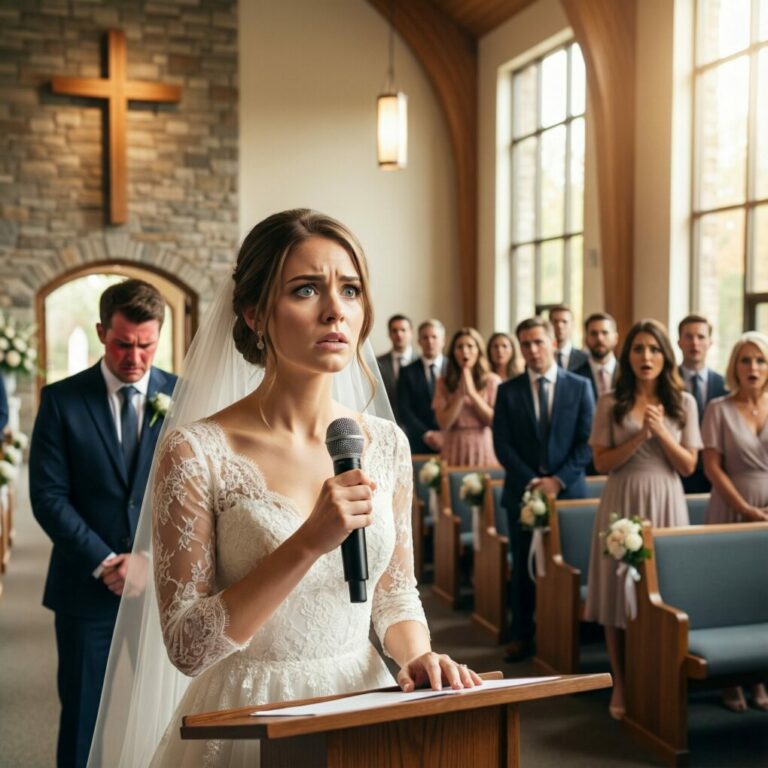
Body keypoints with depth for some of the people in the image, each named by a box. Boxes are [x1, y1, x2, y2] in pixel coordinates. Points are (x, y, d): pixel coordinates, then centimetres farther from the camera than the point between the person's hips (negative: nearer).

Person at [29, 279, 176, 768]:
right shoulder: (62, 400, 0)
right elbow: (48, 495, -4)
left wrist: (152, 559, -10)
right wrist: (106, 563, -11)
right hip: (89, 590, 0)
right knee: (84, 722, 8)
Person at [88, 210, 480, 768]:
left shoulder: (386, 444, 0)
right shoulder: (197, 451, -13)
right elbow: (187, 645, -14)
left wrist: (418, 656, -9)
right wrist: (309, 543, -22)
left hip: (361, 707, 2)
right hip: (249, 718, -2)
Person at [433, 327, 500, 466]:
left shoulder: (492, 381, 2)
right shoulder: (443, 383, 4)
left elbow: (495, 420, -7)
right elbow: (444, 423, -5)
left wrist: (472, 393, -12)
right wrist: (461, 394, -11)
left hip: (483, 450, 0)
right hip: (454, 451, 1)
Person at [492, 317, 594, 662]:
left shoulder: (580, 386, 3)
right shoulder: (508, 390, 5)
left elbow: (587, 441, -2)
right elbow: (502, 444, -1)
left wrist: (558, 479, -11)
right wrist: (531, 481, -11)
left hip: (567, 489, -1)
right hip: (522, 490, 1)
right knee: (523, 566, 7)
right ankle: (522, 635, 17)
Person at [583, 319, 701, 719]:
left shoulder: (683, 402, 5)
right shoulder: (610, 403, 1)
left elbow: (688, 466, 2)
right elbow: (602, 463, -3)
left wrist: (661, 433, -13)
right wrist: (640, 436, -15)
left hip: (665, 504, 1)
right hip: (623, 503, -1)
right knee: (618, 593, 3)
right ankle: (621, 684, 17)